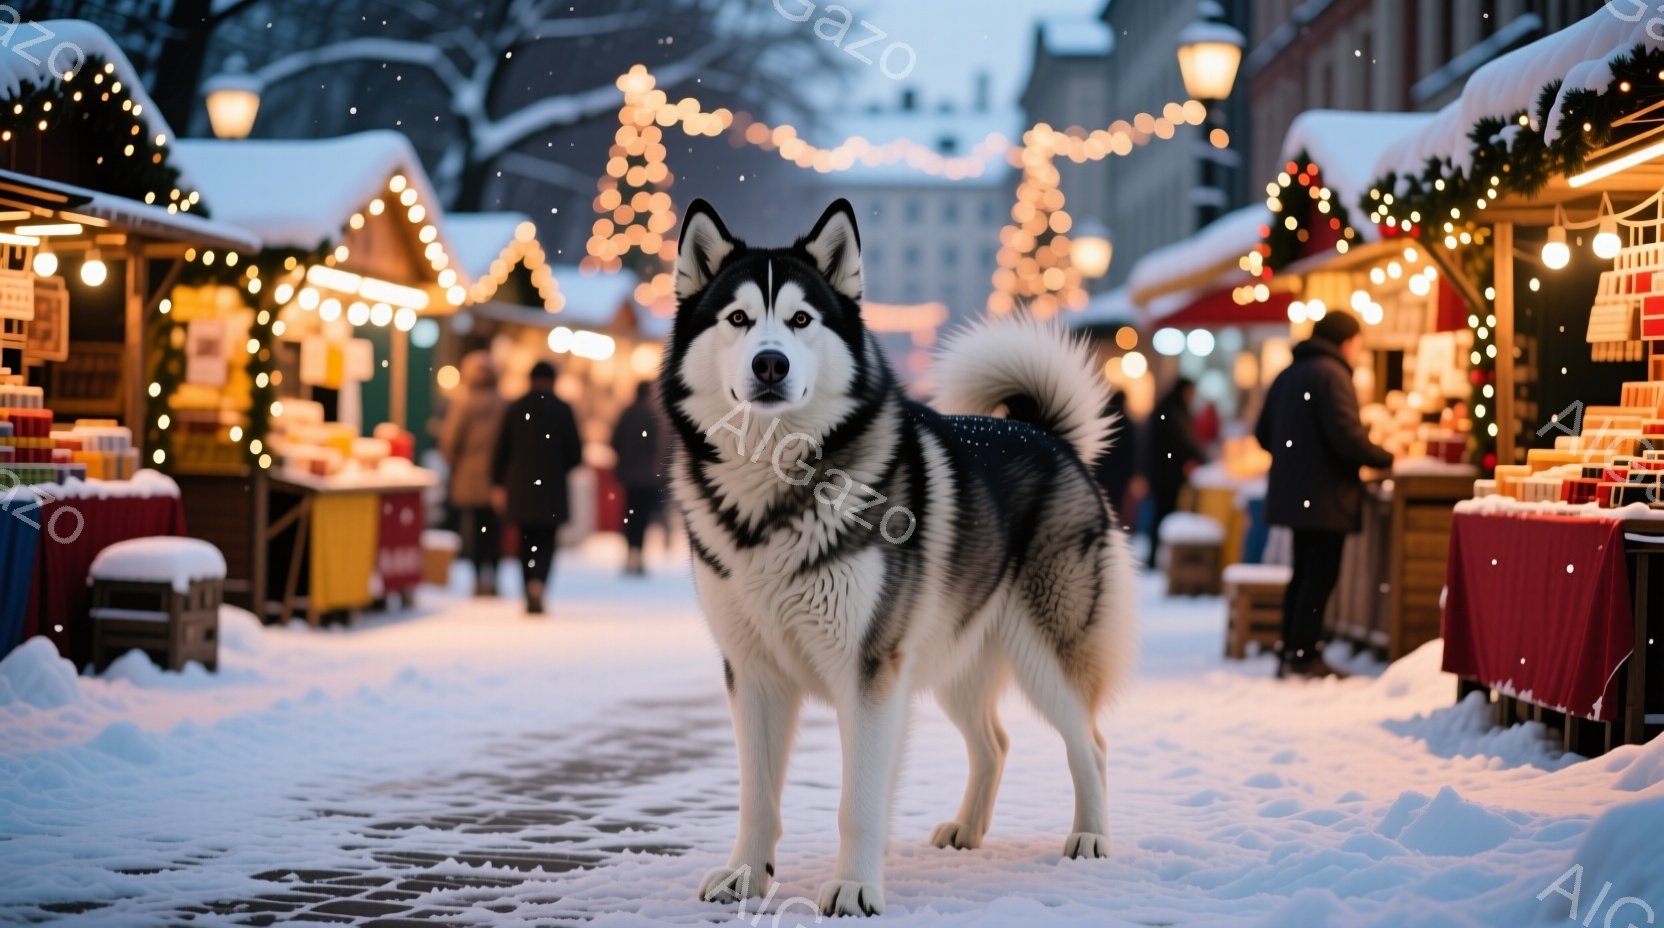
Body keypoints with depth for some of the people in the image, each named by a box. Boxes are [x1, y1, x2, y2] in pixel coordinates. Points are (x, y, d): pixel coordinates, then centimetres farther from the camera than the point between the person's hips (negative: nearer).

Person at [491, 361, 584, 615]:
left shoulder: (515, 408, 2)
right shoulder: (562, 409, -5)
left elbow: (501, 449, 4)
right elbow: (575, 453, -4)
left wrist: (497, 483, 12)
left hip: (520, 488, 2)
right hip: (551, 489, -2)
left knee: (527, 543, 13)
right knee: (546, 542, 4)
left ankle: (531, 598, 15)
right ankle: (537, 583, -22)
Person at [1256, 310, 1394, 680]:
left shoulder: (1288, 375, 15)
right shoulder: (1331, 374, -13)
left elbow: (1264, 435, 19)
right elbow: (1346, 435, -22)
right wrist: (1385, 458, -8)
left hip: (1292, 493, 9)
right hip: (1325, 496, -9)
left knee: (1304, 575, 15)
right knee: (1320, 577, -5)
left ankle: (1291, 653, 17)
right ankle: (1303, 657, -6)